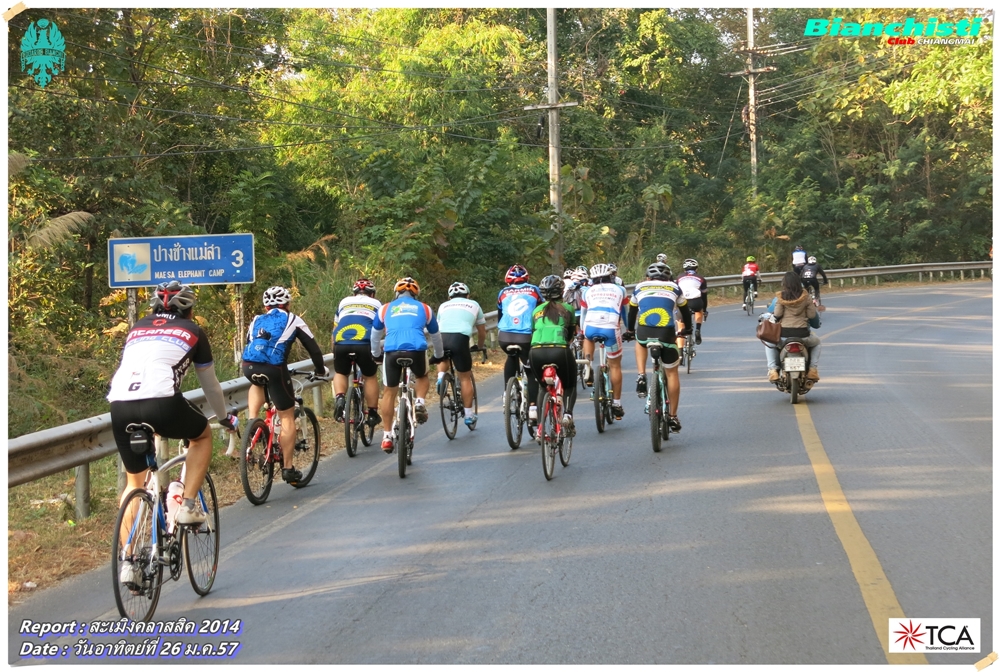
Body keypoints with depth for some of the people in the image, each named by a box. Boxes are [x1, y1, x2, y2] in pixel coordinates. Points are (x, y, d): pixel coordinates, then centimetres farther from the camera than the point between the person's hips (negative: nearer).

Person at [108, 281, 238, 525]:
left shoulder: (137, 328, 31)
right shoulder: (192, 331, 21)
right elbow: (210, 385, 30)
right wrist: (225, 418, 48)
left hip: (119, 406, 4)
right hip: (161, 403, -4)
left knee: (134, 481, 22)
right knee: (202, 435, 27)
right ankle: (188, 506, 15)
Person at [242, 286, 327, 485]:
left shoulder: (257, 321, 26)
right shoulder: (292, 320, 16)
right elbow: (312, 347, 15)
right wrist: (321, 370, 30)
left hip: (248, 366, 4)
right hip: (274, 368, -4)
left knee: (258, 384, 40)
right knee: (287, 417, 10)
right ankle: (288, 468, 11)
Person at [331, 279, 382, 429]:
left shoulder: (344, 302, 30)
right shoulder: (376, 304, 26)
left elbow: (334, 331, 33)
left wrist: (335, 348, 44)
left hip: (341, 343, 1)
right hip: (365, 343, -1)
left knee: (340, 373, 25)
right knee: (370, 377, 20)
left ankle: (339, 397, -1)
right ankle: (372, 414, 22)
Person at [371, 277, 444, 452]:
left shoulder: (385, 309, 26)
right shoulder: (424, 308, 26)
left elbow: (375, 335, 39)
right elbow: (435, 336, 39)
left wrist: (375, 354, 57)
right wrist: (438, 355, 56)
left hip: (392, 351, 0)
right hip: (417, 350, 0)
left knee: (389, 392, 16)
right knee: (422, 377, 31)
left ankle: (387, 436, 15)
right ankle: (420, 402, 4)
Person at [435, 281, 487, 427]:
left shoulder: (444, 306, 28)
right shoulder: (473, 305, 26)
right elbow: (482, 332, 32)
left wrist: (440, 347, 51)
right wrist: (480, 346, 51)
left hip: (442, 338, 2)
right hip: (460, 338, -2)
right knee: (465, 377, 11)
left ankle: (440, 377, 7)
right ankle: (469, 414, 14)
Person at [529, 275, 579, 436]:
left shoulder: (536, 310, 22)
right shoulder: (567, 308, 18)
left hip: (536, 352, 2)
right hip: (560, 350, -2)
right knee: (570, 386, 21)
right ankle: (567, 414, -7)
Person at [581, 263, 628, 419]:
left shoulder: (588, 291, 24)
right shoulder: (620, 290, 22)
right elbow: (626, 313, 32)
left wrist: (582, 332, 49)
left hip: (591, 327, 1)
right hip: (611, 328, -1)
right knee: (615, 365, 14)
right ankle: (616, 404, 17)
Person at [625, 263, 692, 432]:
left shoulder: (640, 287, 22)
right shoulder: (674, 288, 21)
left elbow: (632, 311, 34)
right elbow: (685, 310, 33)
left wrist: (630, 330, 52)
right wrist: (688, 329, 50)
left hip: (644, 332, 1)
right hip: (666, 333, -1)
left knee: (640, 342, 38)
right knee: (671, 373, 15)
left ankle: (641, 377, 16)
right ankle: (673, 417, 15)